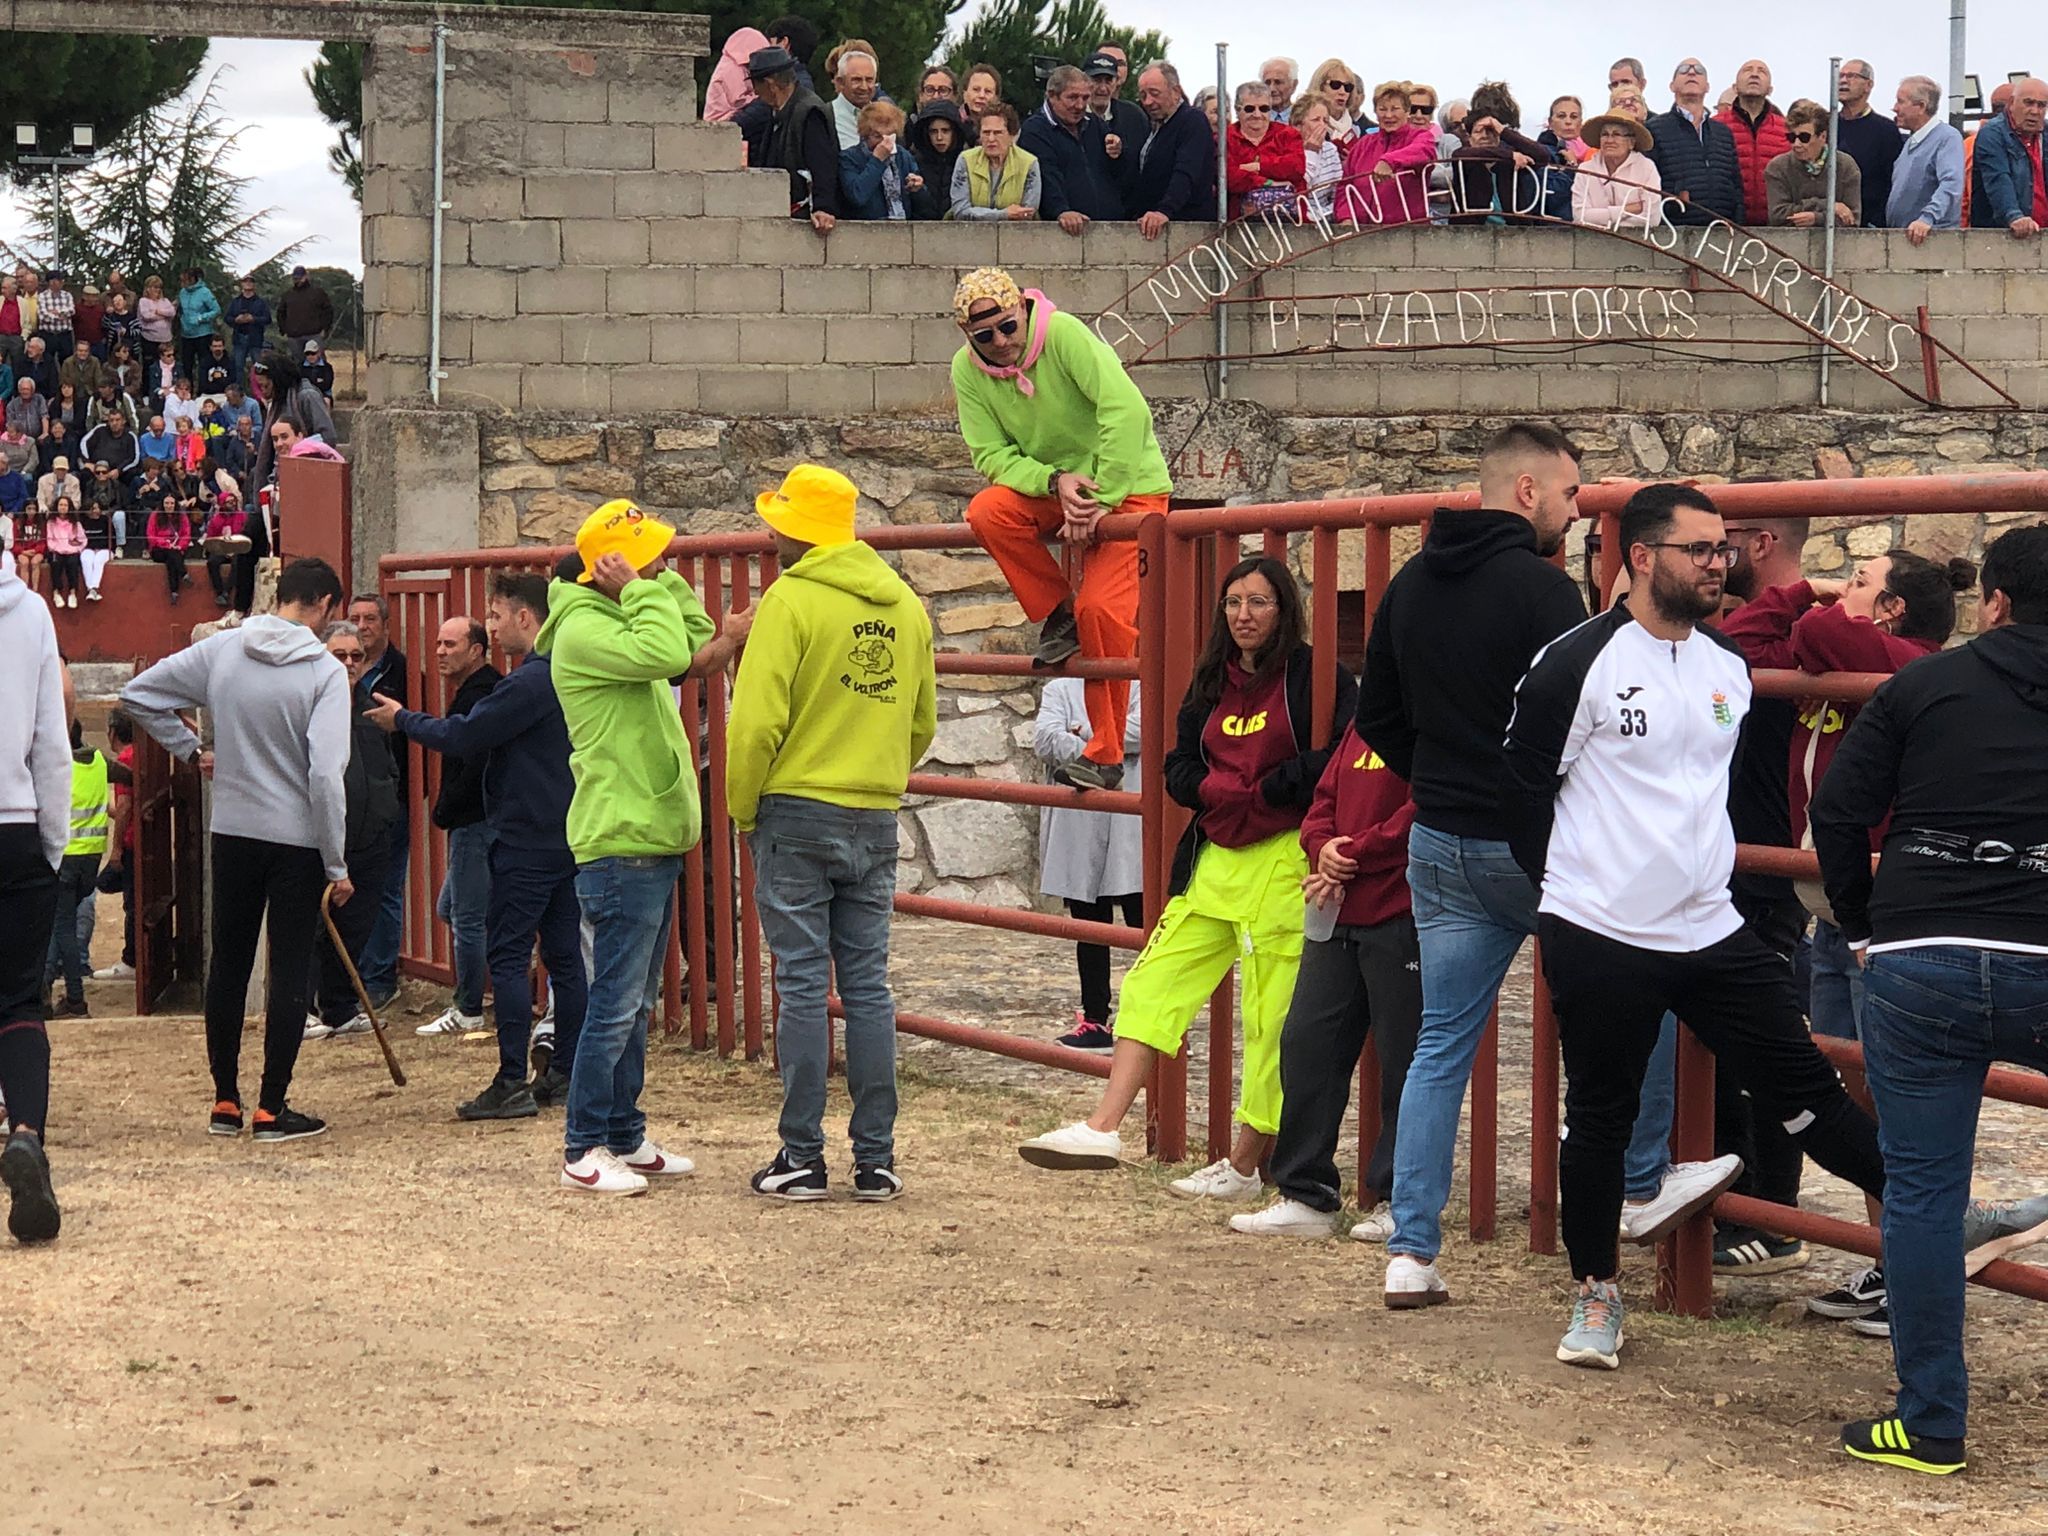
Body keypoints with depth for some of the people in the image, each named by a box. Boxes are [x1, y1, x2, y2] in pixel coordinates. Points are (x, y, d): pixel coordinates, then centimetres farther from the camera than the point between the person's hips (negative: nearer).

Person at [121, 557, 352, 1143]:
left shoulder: (219, 650, -1)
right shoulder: (325, 672, -14)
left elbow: (138, 694, 5)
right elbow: (325, 775, -19)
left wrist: (190, 748, 14)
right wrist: (337, 866, -12)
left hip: (231, 832, 4)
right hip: (297, 840, -4)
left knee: (228, 966, 14)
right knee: (290, 972, 3)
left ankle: (225, 1101, 20)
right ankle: (271, 1109, 4)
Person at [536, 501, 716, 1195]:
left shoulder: (620, 620, 17)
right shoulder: (583, 630, -15)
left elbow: (698, 640, 22)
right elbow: (666, 654, -30)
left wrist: (665, 582, 12)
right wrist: (642, 591, -17)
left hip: (653, 839, 11)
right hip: (621, 844, -11)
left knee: (636, 1004, 15)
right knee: (616, 1002, -8)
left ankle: (624, 1137, 21)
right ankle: (584, 1150, -3)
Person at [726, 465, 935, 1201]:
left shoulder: (792, 599, -12)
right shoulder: (906, 607, 9)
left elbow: (757, 720, -15)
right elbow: (923, 722, 15)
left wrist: (743, 809, -2)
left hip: (797, 814, -5)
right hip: (877, 821, 5)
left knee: (802, 986, -1)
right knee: (868, 986, 8)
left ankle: (802, 1157, 2)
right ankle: (876, 1159, 8)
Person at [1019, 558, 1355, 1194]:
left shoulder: (1313, 675, -7)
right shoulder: (1214, 683, 14)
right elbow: (1180, 767, 15)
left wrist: (1262, 791, -12)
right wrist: (1226, 794, -6)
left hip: (1284, 863, -7)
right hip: (1215, 860, 7)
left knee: (1272, 1018, -2)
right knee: (1153, 984, 0)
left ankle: (1245, 1165, 7)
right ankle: (1103, 1129, -3)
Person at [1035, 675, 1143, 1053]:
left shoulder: (1137, 686, 6)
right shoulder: (1060, 689, 12)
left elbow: (1139, 732, -14)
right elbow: (1045, 740, -6)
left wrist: (1081, 734, -6)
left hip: (1130, 828, -3)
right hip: (1078, 828, 3)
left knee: (1142, 923, -4)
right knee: (1090, 927, 11)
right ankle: (1095, 1019, 19)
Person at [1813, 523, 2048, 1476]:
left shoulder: (1926, 684, 4)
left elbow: (1838, 808, 2)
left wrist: (1862, 924, 14)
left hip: (1917, 963, 0)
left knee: (1922, 1191, 5)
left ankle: (1930, 1422, 8)